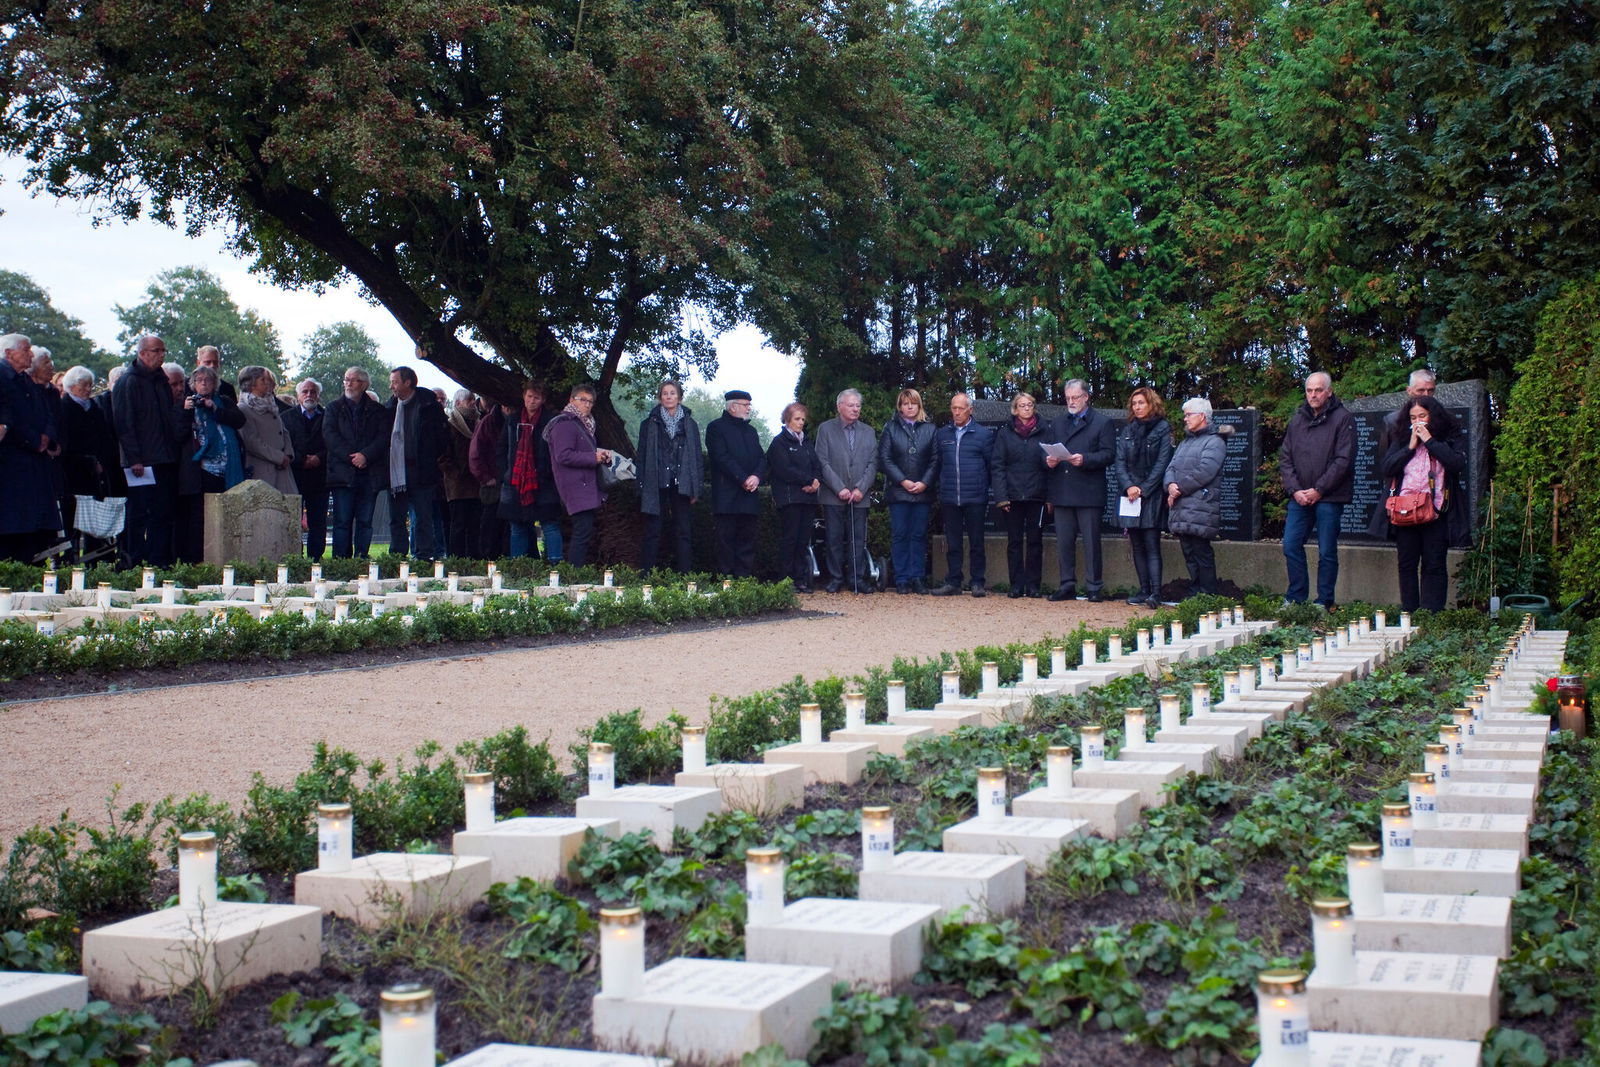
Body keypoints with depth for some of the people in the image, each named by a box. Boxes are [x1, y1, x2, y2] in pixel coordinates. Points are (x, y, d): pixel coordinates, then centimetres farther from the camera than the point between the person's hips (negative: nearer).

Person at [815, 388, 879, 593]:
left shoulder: (868, 432, 12)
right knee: (834, 539, 1)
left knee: (858, 539, 1)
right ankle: (835, 578, 8)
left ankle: (857, 578, 7)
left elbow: (873, 463, 7)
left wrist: (861, 488, -7)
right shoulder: (826, 429, 3)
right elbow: (823, 462, -3)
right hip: (833, 496, -2)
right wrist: (839, 489, -11)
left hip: (859, 496, 2)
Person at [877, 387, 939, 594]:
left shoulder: (930, 429, 8)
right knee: (899, 536, 0)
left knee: (919, 536, 3)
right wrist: (903, 481, -9)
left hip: (923, 491, 1)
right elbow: (884, 459, 0)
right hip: (898, 491, -1)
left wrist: (925, 483, -9)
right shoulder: (890, 428, 7)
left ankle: (918, 578, 7)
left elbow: (935, 460, 3)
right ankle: (901, 579, 3)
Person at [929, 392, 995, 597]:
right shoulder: (942, 434, 11)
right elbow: (937, 464, 14)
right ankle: (953, 582, 11)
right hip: (949, 498, 3)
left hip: (975, 497, -3)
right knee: (952, 542, 6)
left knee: (976, 542, 2)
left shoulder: (984, 434, 2)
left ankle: (978, 582, 7)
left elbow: (992, 465, 5)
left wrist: (986, 490, 2)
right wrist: (940, 489, 7)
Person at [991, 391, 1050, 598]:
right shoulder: (1005, 434, 6)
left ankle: (1033, 585, 7)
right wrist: (1000, 496, -7)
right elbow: (998, 466, 3)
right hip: (1013, 496, 0)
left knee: (1035, 542, 2)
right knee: (1014, 542, 3)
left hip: (1037, 496, 0)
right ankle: (1016, 585, 7)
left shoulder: (1043, 432, 7)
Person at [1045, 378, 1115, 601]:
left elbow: (1108, 455, -6)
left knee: (1091, 543, -1)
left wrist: (1084, 459, -20)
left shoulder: (1102, 423, 2)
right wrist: (1049, 460, -3)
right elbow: (1048, 450, 20)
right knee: (1064, 542, 6)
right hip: (1062, 492, 4)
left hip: (1089, 493, -4)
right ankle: (1067, 585, 13)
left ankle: (1093, 587, 5)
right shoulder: (1057, 422, 18)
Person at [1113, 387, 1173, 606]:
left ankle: (1155, 593, -15)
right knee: (1137, 546, 6)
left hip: (1152, 495, -5)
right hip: (1130, 495, 5)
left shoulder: (1162, 429, -1)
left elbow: (1162, 464, -6)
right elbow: (1119, 461, 7)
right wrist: (1128, 486, -8)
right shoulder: (1127, 430, 13)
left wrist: (1143, 489, -12)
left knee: (1151, 545, -10)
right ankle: (1143, 590, 10)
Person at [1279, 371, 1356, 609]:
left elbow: (1343, 460, -10)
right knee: (1291, 546, 4)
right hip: (1299, 497, 5)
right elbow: (1285, 458, 11)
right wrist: (1294, 490, -3)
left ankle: (1324, 603, 8)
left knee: (1327, 553, 0)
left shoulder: (1343, 419, -3)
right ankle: (1296, 598, 15)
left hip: (1329, 498, -5)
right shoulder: (1298, 420, 14)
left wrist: (1319, 490, -12)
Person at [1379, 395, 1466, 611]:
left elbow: (1458, 464, -12)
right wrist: (1410, 447, -4)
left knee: (1434, 565, -2)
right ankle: (1408, 615, 12)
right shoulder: (1401, 442, 14)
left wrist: (1429, 441, -8)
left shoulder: (1449, 440, 7)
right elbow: (1385, 468, 1)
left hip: (1436, 512, -3)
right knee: (1406, 565, 6)